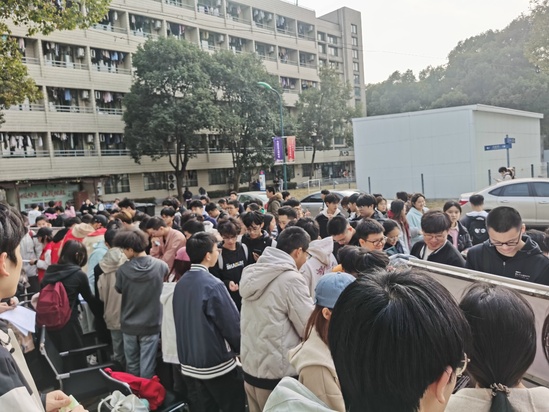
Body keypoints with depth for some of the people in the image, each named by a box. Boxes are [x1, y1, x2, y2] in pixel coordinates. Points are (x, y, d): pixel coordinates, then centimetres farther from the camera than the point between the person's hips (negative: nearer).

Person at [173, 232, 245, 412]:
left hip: (189, 365, 7)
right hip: (217, 365, -7)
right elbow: (232, 324, -18)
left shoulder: (180, 283, 1)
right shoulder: (213, 285, -22)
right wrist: (242, 349, 0)